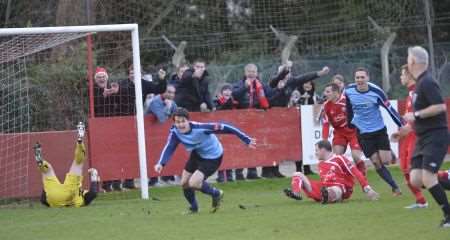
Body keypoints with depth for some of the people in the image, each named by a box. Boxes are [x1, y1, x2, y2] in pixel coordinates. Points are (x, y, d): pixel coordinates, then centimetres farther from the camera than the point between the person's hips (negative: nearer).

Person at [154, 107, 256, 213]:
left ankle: (216, 194, 10)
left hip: (212, 157, -6)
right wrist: (161, 164, -47)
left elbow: (223, 128, -31)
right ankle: (193, 207, 37)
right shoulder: (175, 132, -21)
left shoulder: (200, 128, -35)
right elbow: (169, 148, -25)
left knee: (193, 183, -18)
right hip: (197, 154, 6)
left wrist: (246, 140, -28)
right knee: (184, 184, 8)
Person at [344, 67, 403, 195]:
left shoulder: (376, 91, -17)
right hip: (363, 133, 1)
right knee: (377, 164, -4)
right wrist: (350, 123, 16)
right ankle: (395, 187, 8)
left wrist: (402, 125, -11)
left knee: (385, 160, -6)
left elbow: (389, 109, -11)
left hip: (380, 130, -1)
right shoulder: (349, 91, -10)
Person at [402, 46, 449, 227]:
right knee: (416, 180, 0)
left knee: (427, 178, -17)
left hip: (435, 136, -9)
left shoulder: (427, 83, -16)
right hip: (423, 138, 9)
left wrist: (416, 115, -20)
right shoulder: (420, 83, 15)